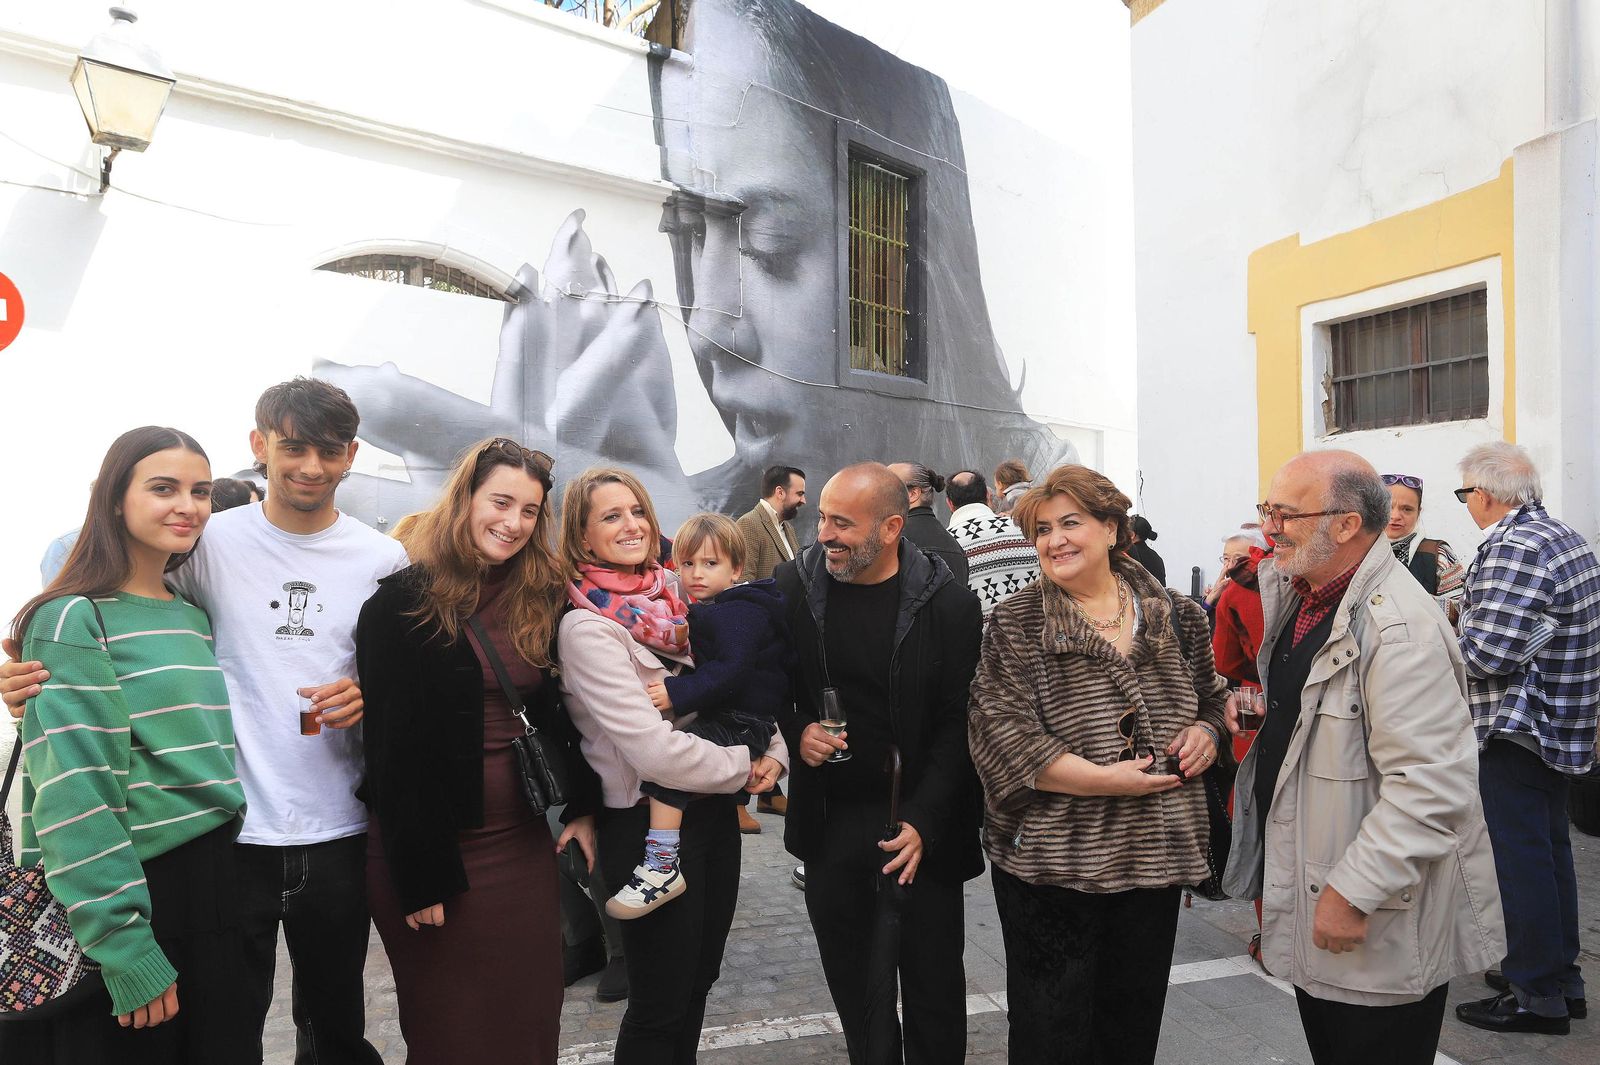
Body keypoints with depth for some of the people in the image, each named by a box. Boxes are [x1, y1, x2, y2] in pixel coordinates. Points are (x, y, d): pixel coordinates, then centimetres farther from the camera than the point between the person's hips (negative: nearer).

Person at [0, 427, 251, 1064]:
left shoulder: (196, 617, 11)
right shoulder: (74, 621, -10)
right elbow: (74, 799, -16)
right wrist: (126, 948, -19)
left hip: (218, 884, 7)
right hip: (128, 893, -6)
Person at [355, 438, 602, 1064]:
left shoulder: (541, 601, 5)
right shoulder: (404, 602, -11)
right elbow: (393, 743, -13)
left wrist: (583, 807, 3)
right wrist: (418, 874, -14)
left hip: (525, 843, 5)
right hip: (434, 847, -4)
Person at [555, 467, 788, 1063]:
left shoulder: (670, 600, 3)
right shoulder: (586, 627, -18)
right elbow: (654, 749, -25)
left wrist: (774, 751, -7)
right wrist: (746, 767, -12)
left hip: (713, 811, 7)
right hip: (649, 826, -7)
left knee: (698, 981, 22)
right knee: (659, 1006, 9)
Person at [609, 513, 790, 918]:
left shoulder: (740, 612, -15)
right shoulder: (710, 609, 15)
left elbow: (732, 668, -25)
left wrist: (679, 693, -28)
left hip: (744, 724, -11)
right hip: (721, 716, 11)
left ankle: (661, 867, -24)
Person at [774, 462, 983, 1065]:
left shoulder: (948, 604, -12)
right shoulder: (795, 586, -3)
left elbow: (958, 722, -9)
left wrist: (925, 821, -15)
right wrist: (795, 729, -10)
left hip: (922, 827, -2)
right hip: (830, 822, 3)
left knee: (933, 989, 11)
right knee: (853, 990, 17)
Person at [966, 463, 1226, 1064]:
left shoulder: (1175, 616, 4)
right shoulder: (1015, 624, -8)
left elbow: (1209, 699, 18)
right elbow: (1002, 731, -16)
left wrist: (1205, 733, -5)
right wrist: (1104, 779, -21)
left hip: (1154, 852, 4)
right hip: (1052, 857, -3)